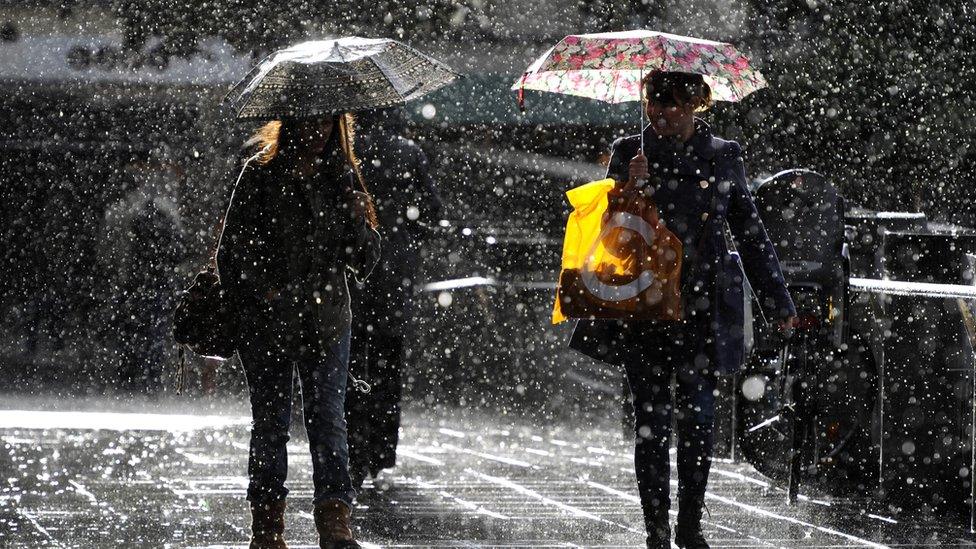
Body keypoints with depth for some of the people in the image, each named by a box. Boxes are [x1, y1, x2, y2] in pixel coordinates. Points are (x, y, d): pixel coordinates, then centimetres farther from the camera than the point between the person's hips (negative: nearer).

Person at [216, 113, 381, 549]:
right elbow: (232, 248, 2)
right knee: (270, 422, 4)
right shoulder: (260, 175, 1)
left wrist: (359, 221, -9)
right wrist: (258, 294, -7)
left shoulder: (342, 178, 9)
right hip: (267, 322, -1)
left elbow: (365, 260, 9)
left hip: (326, 319, 1)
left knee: (328, 419, -5)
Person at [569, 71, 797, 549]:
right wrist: (627, 191, -18)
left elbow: (749, 231, 13)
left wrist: (777, 301, 14)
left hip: (700, 308, 0)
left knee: (697, 416, -3)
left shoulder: (724, 156, 7)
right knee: (651, 420, -1)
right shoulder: (630, 153, 6)